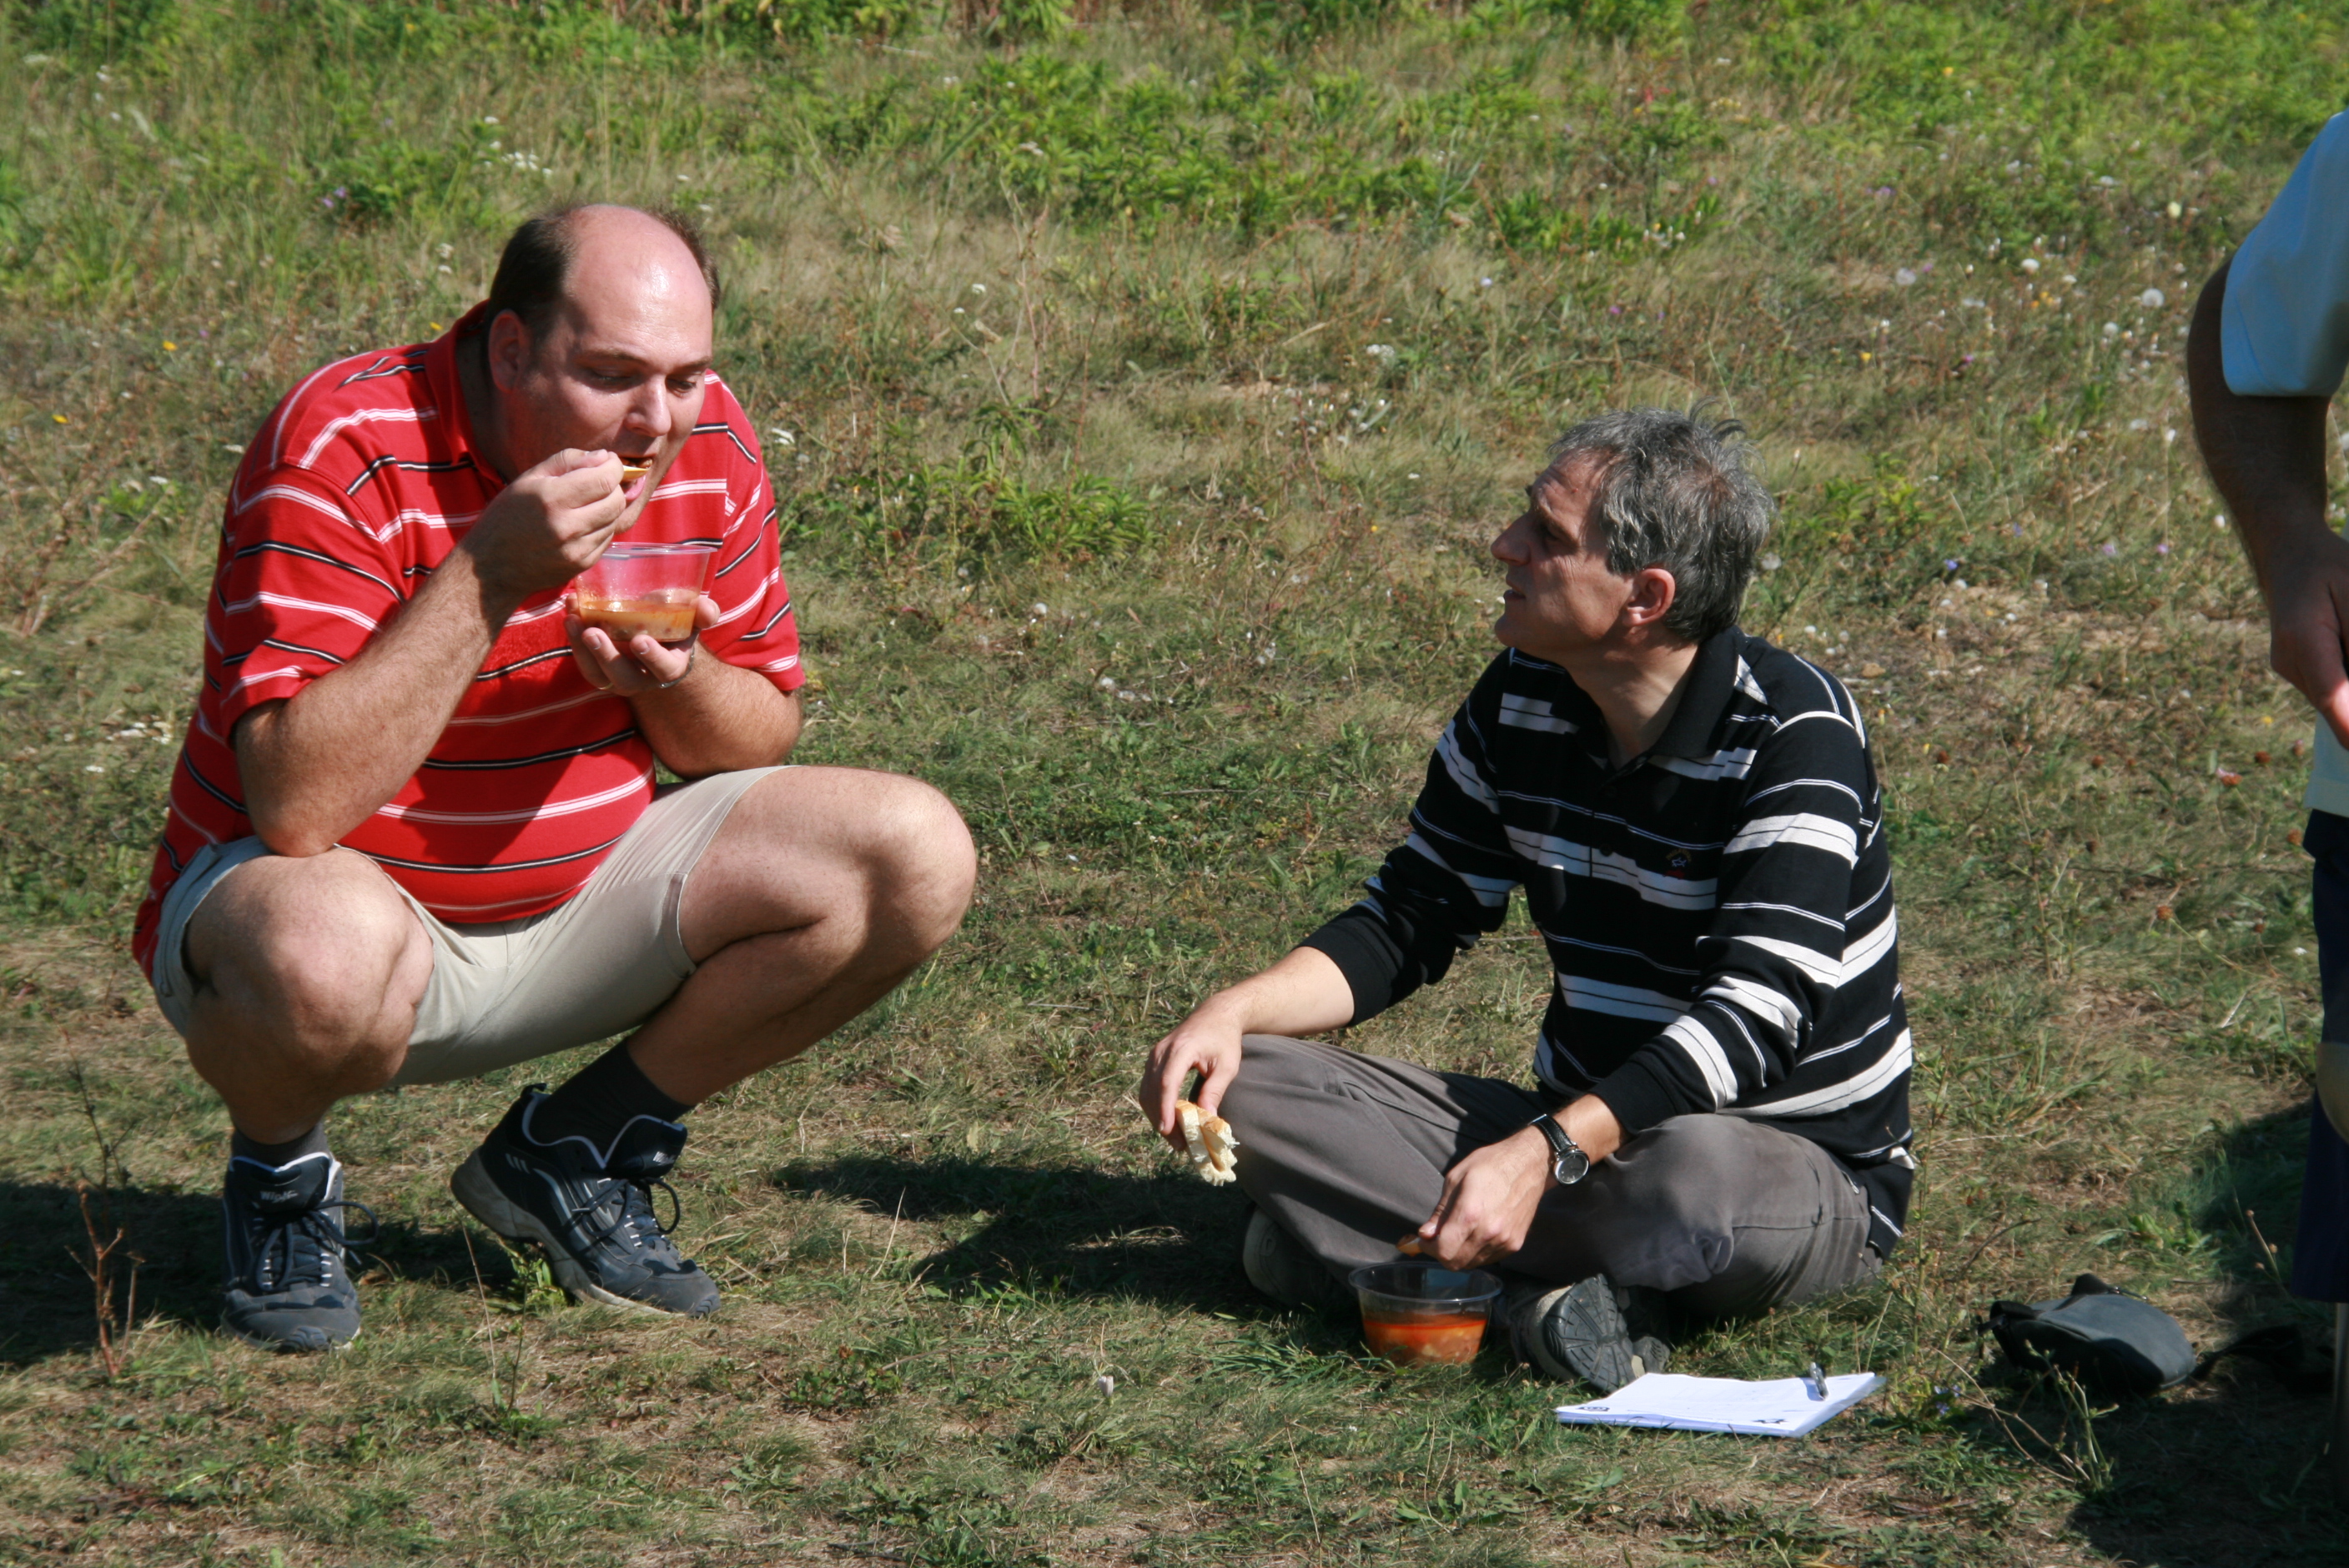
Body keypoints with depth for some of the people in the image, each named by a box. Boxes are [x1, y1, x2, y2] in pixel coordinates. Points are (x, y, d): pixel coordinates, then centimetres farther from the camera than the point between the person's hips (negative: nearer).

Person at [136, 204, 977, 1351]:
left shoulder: (706, 443, -6)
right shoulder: (343, 449, -24)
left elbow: (762, 734, 5)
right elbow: (296, 805, -32)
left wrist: (674, 678, -19)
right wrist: (489, 575, -35)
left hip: (581, 893, 6)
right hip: (356, 897, -6)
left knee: (917, 858, -10)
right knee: (330, 959, -42)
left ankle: (576, 1152, 6)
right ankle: (281, 1175, -3)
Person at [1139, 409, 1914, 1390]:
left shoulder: (1795, 735, -20)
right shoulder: (1522, 701, 1)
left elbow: (1756, 1015, -29)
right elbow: (1412, 920, 10)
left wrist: (1543, 1154, -41)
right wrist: (1236, 1011, -9)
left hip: (1803, 1170, -7)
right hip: (1578, 1132, 7)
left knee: (1697, 1182, -44)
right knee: (1240, 1082, -10)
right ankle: (1560, 1265, -23)